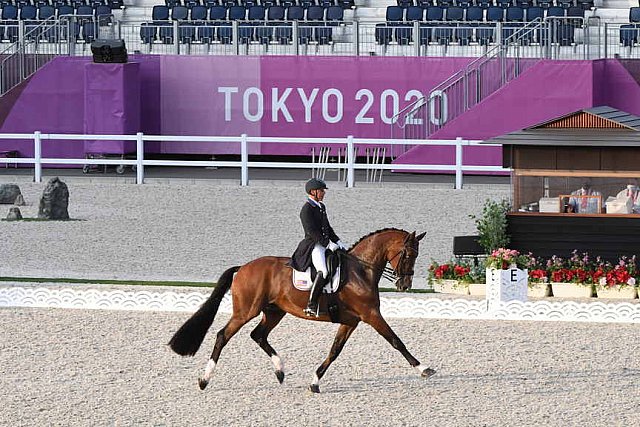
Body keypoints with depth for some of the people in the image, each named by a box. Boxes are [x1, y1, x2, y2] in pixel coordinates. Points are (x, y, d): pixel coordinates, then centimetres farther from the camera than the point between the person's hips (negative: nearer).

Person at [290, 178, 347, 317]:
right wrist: (328, 244, -21)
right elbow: (312, 231, -18)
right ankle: (311, 305, -32)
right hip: (313, 246, -10)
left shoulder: (321, 207, 18)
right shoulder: (307, 209, -11)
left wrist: (337, 241, 12)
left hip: (325, 244, 10)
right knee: (323, 271, -31)